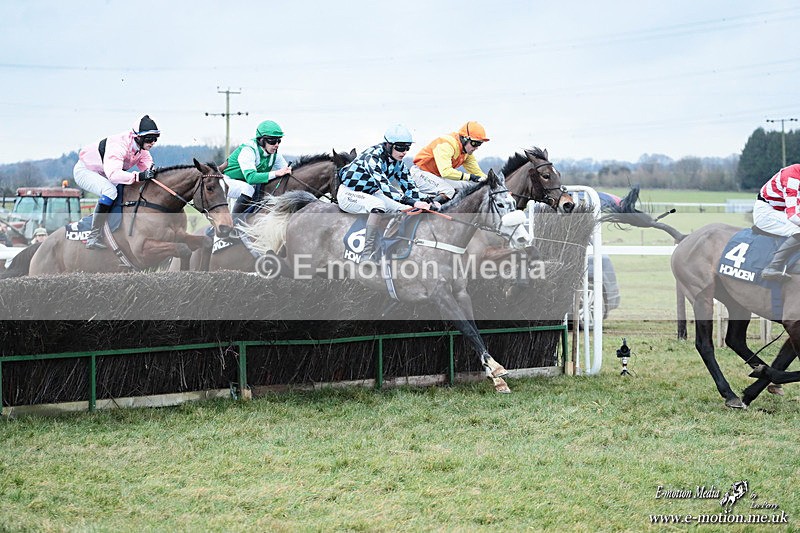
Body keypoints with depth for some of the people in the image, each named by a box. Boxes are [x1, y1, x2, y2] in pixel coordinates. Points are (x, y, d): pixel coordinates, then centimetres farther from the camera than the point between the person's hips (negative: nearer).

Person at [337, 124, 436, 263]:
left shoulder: (396, 160, -3)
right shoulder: (373, 157, -30)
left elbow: (408, 184, -2)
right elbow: (384, 185, -42)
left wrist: (423, 202, -21)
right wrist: (412, 202, -51)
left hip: (370, 193, 8)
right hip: (348, 194, -8)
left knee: (406, 209, -11)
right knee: (378, 205, -38)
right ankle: (367, 255, -34)